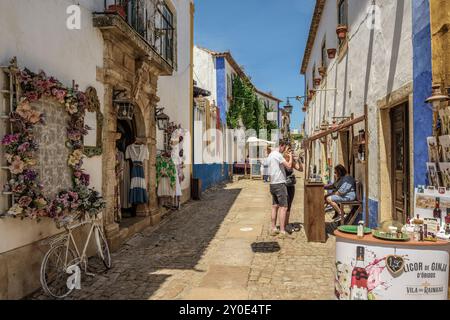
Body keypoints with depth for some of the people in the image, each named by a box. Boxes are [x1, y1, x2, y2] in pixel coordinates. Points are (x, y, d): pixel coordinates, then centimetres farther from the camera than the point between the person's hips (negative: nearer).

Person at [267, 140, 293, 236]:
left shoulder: (270, 155, 15)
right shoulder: (277, 155, -14)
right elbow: (289, 166, -17)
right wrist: (290, 156, -2)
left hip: (272, 184, 9)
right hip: (279, 184, -9)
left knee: (275, 206, 14)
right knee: (283, 207, -6)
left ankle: (273, 229, 18)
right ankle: (282, 231, -6)